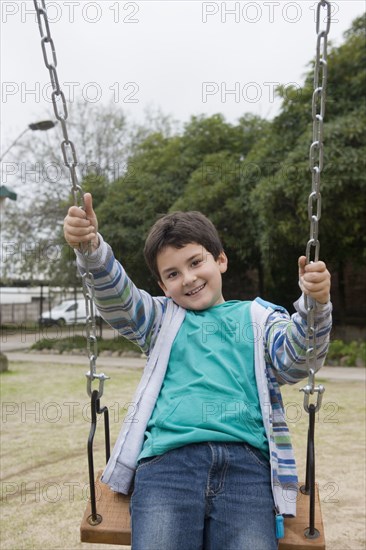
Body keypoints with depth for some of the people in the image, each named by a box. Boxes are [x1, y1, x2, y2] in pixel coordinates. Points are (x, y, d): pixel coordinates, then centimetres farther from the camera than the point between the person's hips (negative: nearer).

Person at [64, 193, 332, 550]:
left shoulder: (258, 318, 20)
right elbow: (116, 300, 4)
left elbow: (296, 363, 3)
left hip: (246, 458, 0)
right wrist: (92, 250, -16)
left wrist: (315, 306, -16)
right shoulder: (162, 318, 21)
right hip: (168, 456, 1)